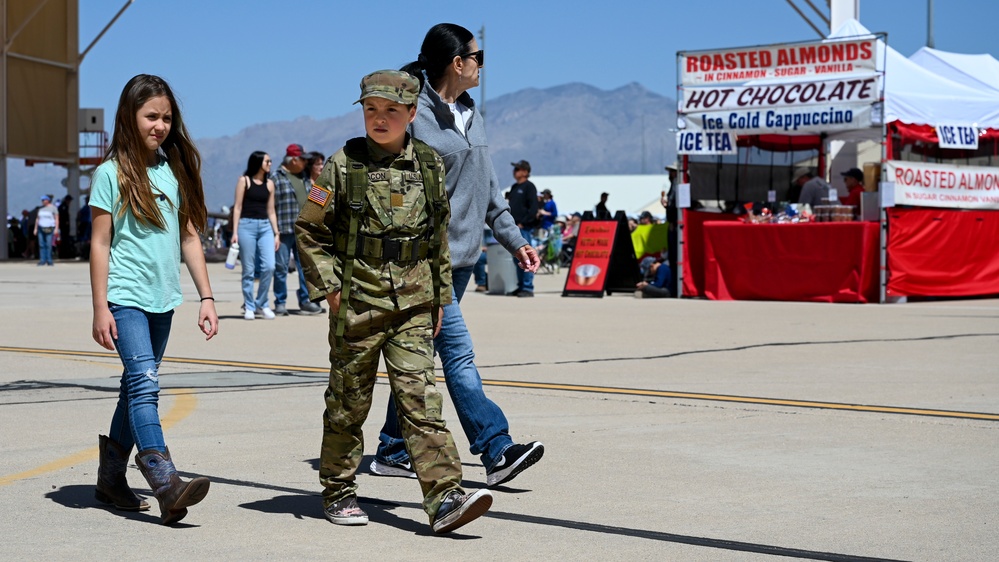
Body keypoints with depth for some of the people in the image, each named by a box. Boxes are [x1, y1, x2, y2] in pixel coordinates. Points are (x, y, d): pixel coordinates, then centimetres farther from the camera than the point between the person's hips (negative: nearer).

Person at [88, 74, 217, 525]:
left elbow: (189, 237, 13)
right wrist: (100, 308, -9)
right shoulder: (112, 172, -4)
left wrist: (206, 297, 9)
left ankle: (111, 478, 23)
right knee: (144, 383, -17)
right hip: (125, 297, -6)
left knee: (137, 386, 12)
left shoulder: (176, 170, 10)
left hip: (162, 299, 6)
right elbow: (99, 243, -5)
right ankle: (167, 486, -27)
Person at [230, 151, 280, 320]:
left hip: (265, 226, 4)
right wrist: (235, 232, -7)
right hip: (247, 225, -4)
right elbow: (237, 207, 0)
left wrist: (276, 234, 12)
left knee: (269, 266, -9)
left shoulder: (269, 184, 15)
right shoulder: (244, 181, 3)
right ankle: (249, 307, 8)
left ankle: (262, 305, 6)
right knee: (249, 270, -1)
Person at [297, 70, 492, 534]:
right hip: (357, 304, -2)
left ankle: (444, 498, -13)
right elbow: (310, 231, 1)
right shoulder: (343, 166, -3)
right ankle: (338, 491, 24)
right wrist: (329, 286, -7)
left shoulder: (429, 165, 6)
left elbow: (439, 236, 15)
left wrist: (440, 298, 15)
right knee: (348, 400, 8)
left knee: (420, 396, -6)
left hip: (414, 307, 2)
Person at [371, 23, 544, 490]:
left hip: (462, 257, 9)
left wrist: (513, 239, 18)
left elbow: (488, 185, 22)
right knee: (458, 352, -11)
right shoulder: (414, 113, -11)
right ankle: (496, 451, -13)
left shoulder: (470, 114, 16)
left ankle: (393, 451, 18)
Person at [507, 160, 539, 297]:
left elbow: (534, 208, -12)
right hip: (514, 228, 8)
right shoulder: (514, 187, 19)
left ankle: (528, 288, -8)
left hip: (525, 228, -8)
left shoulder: (529, 187, -5)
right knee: (517, 258, 10)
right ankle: (520, 286, 17)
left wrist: (523, 223, -16)